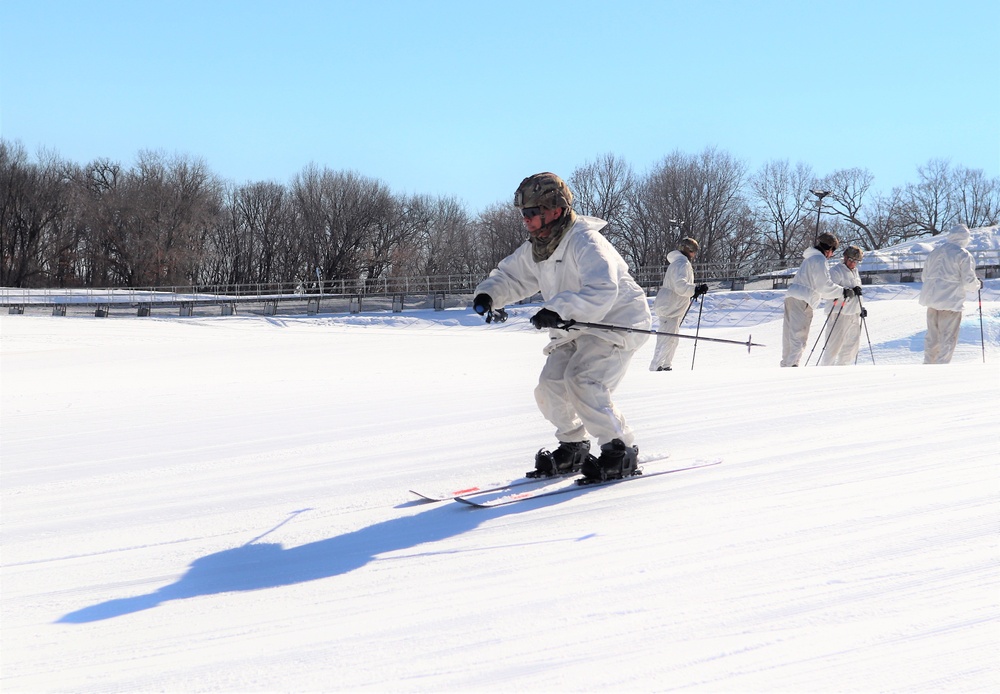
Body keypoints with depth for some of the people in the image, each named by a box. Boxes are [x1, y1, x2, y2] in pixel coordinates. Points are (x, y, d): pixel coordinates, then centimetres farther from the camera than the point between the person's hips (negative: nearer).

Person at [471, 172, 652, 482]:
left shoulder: (586, 242, -26)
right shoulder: (534, 249, 1)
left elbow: (602, 292, -39)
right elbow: (511, 276, 16)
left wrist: (559, 310, -48)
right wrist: (489, 294, -5)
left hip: (617, 321, -9)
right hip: (575, 330, 9)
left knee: (581, 380, -25)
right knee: (550, 387, 2)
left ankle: (620, 451, -12)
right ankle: (574, 448, 24)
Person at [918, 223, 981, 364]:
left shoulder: (934, 252, 12)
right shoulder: (963, 255, -8)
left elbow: (925, 276, 18)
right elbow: (969, 282, -12)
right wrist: (978, 284, 8)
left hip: (931, 300, 6)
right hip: (951, 301, -6)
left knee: (932, 336, 16)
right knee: (948, 338, 0)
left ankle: (928, 364, 21)